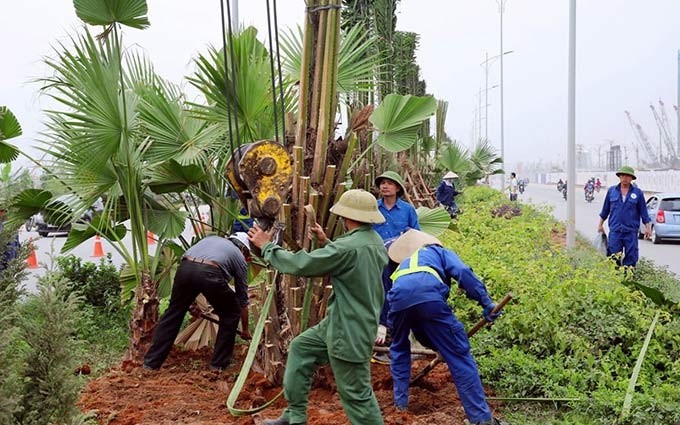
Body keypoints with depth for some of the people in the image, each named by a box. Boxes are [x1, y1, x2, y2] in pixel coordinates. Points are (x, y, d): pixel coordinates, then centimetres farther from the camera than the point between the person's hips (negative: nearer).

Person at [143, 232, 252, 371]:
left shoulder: (211, 239, 39)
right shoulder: (239, 257, 29)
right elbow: (243, 299, 33)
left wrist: (189, 301, 40)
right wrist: (245, 330, 44)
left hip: (185, 267, 4)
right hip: (209, 274, -3)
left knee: (172, 314, 20)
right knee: (230, 314, 20)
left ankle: (151, 362, 24)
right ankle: (219, 364, 22)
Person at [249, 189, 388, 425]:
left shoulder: (349, 247, -26)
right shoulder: (375, 240, 4)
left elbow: (301, 264, -22)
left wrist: (266, 247, -9)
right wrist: (326, 243, 13)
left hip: (349, 332, -10)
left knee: (356, 394, 0)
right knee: (300, 348, 20)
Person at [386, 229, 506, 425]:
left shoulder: (403, 265, 45)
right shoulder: (439, 251, 35)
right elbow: (463, 271, 8)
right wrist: (486, 302, 5)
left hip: (399, 297, 4)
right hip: (428, 295, -4)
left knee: (399, 349, 33)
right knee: (459, 356, 4)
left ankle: (400, 402, 37)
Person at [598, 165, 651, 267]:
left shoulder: (638, 193, 4)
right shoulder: (611, 191, 8)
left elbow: (643, 211, 6)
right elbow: (605, 210, 15)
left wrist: (648, 227, 3)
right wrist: (600, 224, 15)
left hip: (631, 232, -1)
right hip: (615, 231, 1)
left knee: (630, 258, 2)